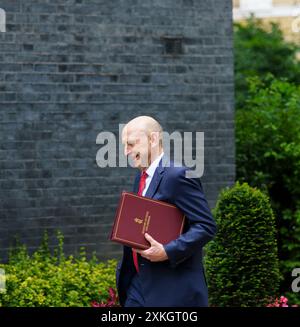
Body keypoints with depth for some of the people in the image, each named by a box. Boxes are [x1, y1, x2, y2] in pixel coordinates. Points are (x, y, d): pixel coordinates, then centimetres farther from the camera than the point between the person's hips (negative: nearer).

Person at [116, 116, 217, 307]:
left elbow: (206, 226, -18)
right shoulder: (142, 177, 15)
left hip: (173, 290, -9)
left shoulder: (177, 176, -14)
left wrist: (168, 252, -25)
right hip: (138, 286, 9)